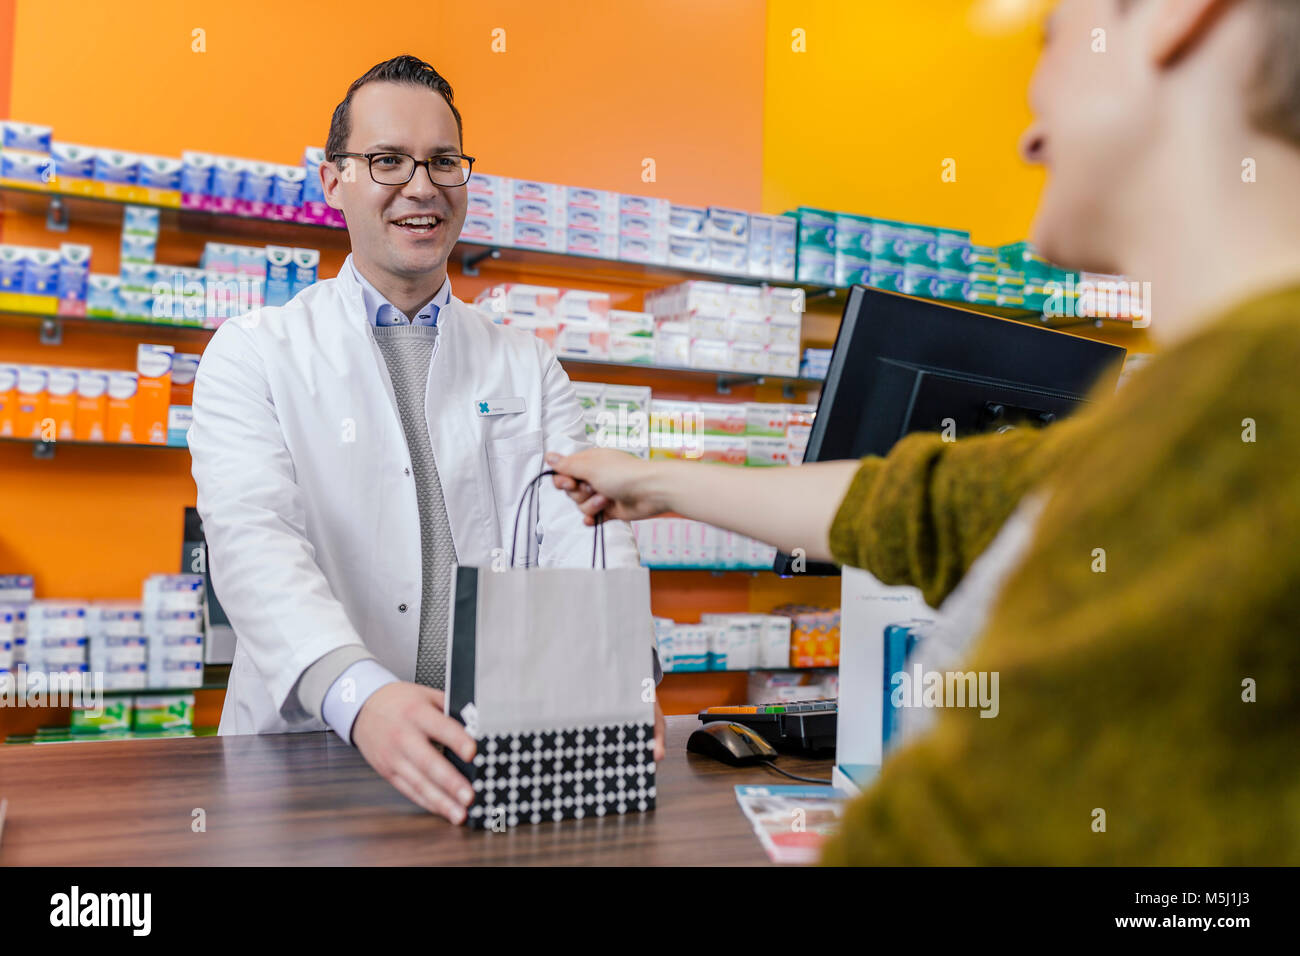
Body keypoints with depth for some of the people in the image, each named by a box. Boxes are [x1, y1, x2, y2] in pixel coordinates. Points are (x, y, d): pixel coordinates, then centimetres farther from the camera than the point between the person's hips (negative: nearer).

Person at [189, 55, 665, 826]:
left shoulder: (529, 368, 12)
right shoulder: (253, 354, 4)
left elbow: (580, 531, -1)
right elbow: (253, 538, -11)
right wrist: (360, 696, -30)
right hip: (309, 747, -1)